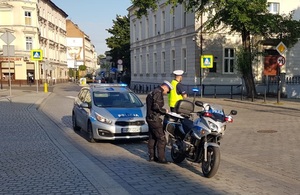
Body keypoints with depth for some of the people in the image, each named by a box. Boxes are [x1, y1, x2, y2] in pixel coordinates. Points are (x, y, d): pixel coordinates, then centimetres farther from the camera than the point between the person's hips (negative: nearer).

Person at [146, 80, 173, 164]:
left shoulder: (153, 92, 18)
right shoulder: (158, 92, -15)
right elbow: (156, 106, -25)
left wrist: (163, 111, 15)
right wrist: (164, 111, -11)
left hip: (150, 118, 10)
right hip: (154, 119, -10)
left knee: (152, 138, 14)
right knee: (161, 138, -6)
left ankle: (152, 156, 20)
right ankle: (161, 158, -4)